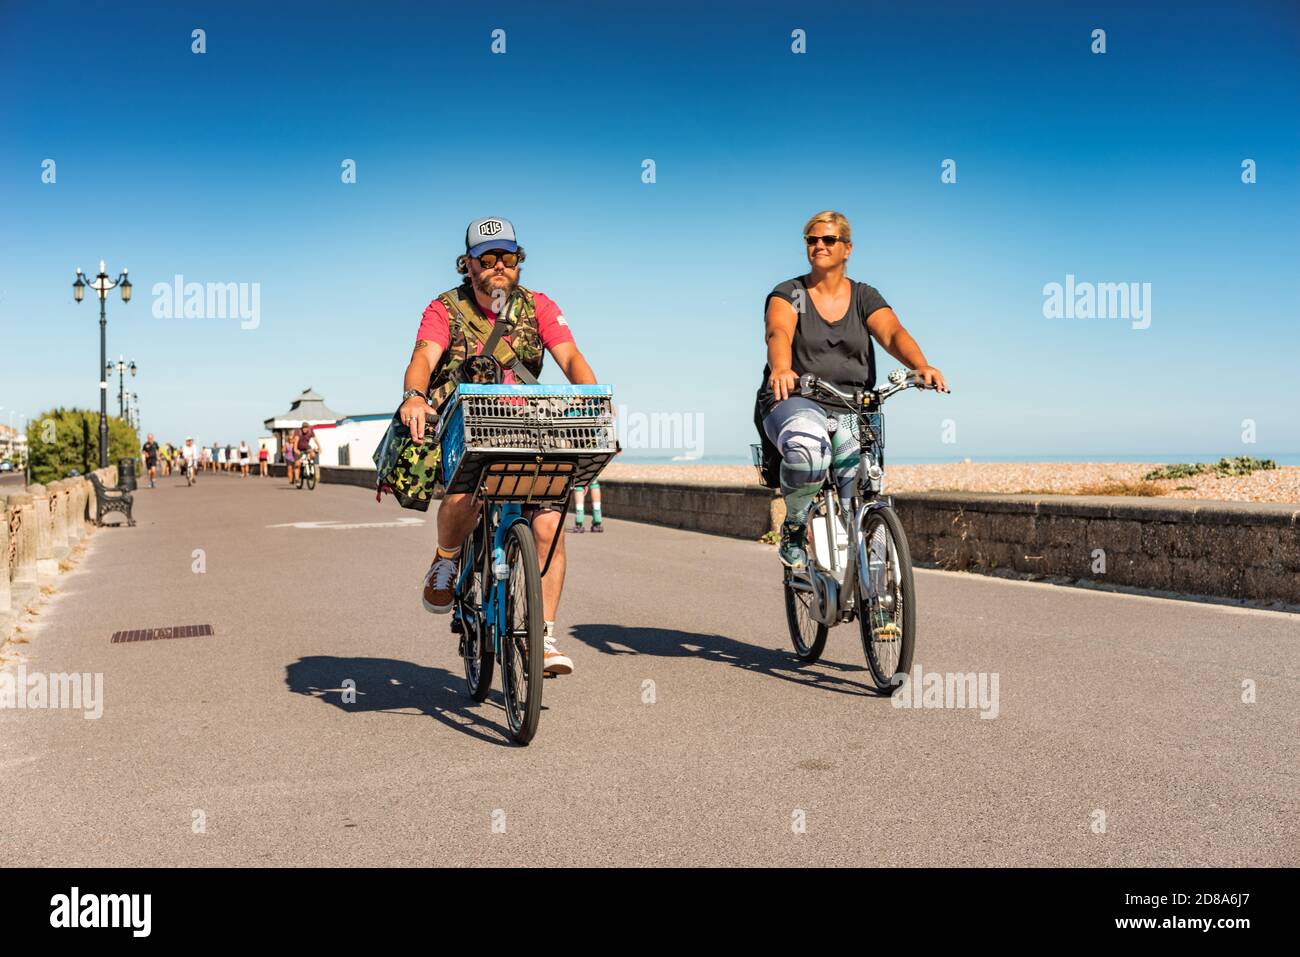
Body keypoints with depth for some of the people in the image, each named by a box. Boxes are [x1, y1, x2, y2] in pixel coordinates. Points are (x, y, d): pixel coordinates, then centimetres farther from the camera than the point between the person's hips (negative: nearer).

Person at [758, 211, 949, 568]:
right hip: (794, 402, -3)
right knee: (808, 450, -37)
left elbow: (892, 333, -8)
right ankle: (793, 526, -9)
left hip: (852, 411, 3)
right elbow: (778, 332, -18)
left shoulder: (864, 297, 11)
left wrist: (922, 366, -29)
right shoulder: (788, 293, 4)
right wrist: (780, 369, -41)